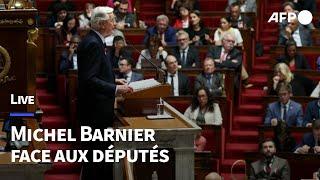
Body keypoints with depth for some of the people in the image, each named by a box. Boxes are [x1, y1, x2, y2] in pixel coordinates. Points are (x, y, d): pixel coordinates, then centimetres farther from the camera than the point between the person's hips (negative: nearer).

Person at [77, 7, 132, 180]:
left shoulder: (95, 41, 13)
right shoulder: (92, 44, -18)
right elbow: (89, 79, -24)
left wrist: (115, 84, 12)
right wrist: (115, 89, -23)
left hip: (97, 109, 10)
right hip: (94, 111, -10)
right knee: (94, 157, -4)